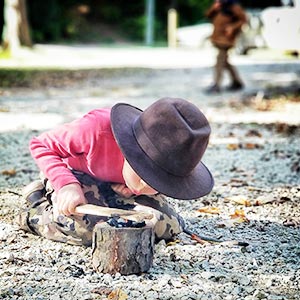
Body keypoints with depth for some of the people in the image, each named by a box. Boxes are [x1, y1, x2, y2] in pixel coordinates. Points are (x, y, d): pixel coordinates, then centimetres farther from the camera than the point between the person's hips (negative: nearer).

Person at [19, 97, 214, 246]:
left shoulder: (166, 158, -28)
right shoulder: (97, 128, -42)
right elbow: (41, 145, -25)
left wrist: (134, 190, -22)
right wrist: (67, 186, -39)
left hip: (120, 187, 5)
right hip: (72, 174, -4)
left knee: (170, 226, -12)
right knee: (86, 226, -35)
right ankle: (38, 203, -2)